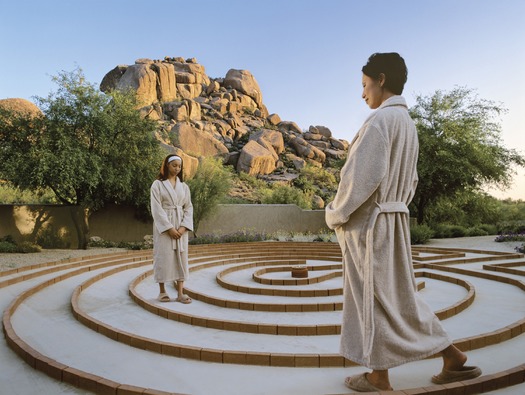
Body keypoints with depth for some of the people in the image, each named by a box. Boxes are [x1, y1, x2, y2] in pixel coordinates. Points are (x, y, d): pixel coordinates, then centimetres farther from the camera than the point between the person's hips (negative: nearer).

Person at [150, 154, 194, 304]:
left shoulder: (183, 186, 10)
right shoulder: (157, 184, -2)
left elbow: (188, 207, 6)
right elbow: (156, 209, -9)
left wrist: (183, 227, -8)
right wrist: (169, 228, -16)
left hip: (180, 226, 4)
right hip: (163, 226, -4)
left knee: (181, 256, 2)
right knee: (163, 256, 0)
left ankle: (180, 292, 5)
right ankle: (162, 291, 14)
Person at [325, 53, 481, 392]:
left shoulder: (381, 119, -14)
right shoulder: (408, 124, 14)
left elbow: (362, 175, -21)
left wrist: (336, 214, -10)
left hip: (368, 223, -9)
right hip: (396, 221, 9)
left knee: (372, 298, 4)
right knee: (400, 294, 17)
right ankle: (455, 359, 23)